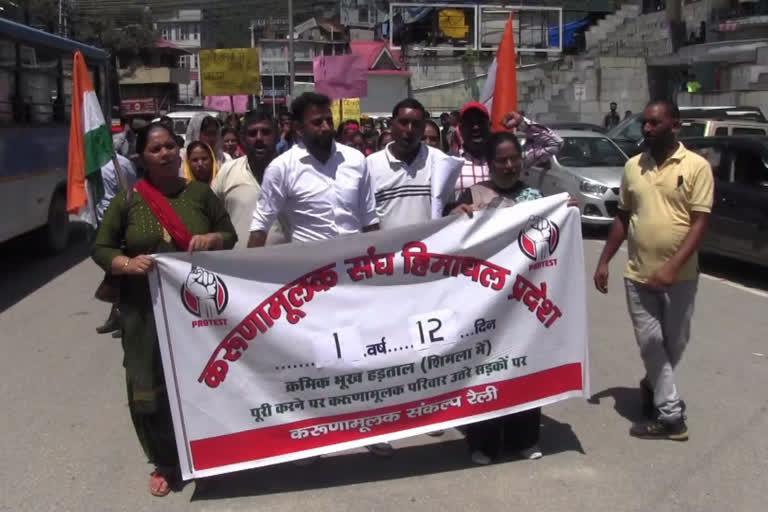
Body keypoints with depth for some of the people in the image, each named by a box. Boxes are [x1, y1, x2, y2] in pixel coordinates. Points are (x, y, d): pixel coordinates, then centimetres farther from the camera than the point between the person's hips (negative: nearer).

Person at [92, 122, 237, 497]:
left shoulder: (199, 193, 4)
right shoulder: (126, 201, 0)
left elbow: (230, 235, 9)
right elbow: (101, 249, 3)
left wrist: (212, 239, -13)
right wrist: (127, 264, -18)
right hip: (147, 309, -1)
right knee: (152, 385, 5)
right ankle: (165, 462, 22)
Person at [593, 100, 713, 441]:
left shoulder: (696, 166, -8)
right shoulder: (633, 166, 5)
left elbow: (700, 222, -12)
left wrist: (672, 267, -23)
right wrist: (604, 261, 7)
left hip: (680, 276, -2)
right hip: (638, 275, 2)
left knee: (674, 343, 12)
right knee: (650, 343, 2)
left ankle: (653, 387, 39)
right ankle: (670, 415, 13)